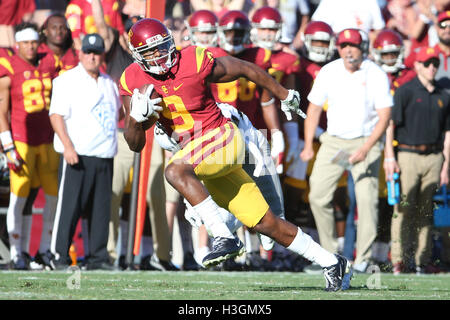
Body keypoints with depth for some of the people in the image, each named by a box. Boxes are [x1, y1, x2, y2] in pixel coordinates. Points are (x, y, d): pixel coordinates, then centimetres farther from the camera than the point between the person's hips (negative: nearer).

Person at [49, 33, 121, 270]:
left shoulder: (109, 83, 17)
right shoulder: (67, 80, -3)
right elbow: (56, 115, -11)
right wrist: (68, 146, -20)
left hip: (104, 157, 6)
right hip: (77, 156, -6)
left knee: (101, 209, 6)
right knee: (69, 207, -8)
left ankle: (98, 257, 11)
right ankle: (60, 257, -3)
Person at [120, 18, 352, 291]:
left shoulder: (194, 62, -15)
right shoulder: (134, 82, -2)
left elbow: (245, 68, 1)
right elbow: (135, 144, -1)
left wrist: (284, 95, 12)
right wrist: (137, 117, -23)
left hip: (222, 136, -5)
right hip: (195, 151, 5)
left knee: (176, 171, -33)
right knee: (265, 223, 5)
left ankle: (224, 237, -28)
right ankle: (332, 263, 15)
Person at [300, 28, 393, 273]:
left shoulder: (376, 75, -10)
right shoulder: (328, 73, 0)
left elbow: (384, 116, -13)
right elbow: (314, 109, 10)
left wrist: (366, 149, -23)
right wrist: (308, 146, 3)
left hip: (366, 142, -4)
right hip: (333, 142, 4)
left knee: (366, 199, -14)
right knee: (318, 196, -3)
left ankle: (363, 259, -8)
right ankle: (329, 253, 12)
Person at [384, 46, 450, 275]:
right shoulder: (405, 91, 0)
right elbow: (390, 124, -5)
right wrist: (389, 157, -13)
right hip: (407, 155, -4)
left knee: (425, 211, 6)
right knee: (403, 208, -7)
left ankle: (422, 261, 10)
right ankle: (399, 260, -6)